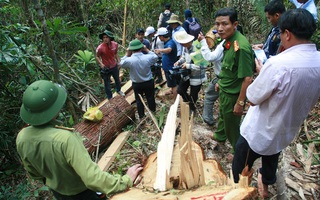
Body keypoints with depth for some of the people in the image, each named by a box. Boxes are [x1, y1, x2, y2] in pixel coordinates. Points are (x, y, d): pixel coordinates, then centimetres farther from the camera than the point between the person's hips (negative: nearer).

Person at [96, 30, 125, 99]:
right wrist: (101, 64, -26)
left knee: (117, 79, 27)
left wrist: (119, 61, 0)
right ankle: (110, 97, 33)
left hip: (114, 66, 5)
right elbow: (97, 57, -12)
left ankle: (118, 90, 56)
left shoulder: (115, 44, -14)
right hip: (106, 68, -4)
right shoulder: (100, 48, -27)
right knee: (107, 84, 12)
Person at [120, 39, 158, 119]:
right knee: (150, 98, 21)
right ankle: (153, 113, 41)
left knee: (139, 100, 17)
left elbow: (121, 64, -2)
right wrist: (147, 50, 2)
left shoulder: (129, 60, -23)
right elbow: (155, 57, 2)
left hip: (136, 84, -1)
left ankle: (141, 116, 31)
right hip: (149, 82, 1)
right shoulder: (148, 57, -20)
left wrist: (127, 55, -1)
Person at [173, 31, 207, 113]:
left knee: (193, 95, 13)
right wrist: (179, 62, -9)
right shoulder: (185, 47, -6)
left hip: (196, 78, -7)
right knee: (180, 90, 15)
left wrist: (188, 66, -31)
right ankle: (190, 103, 42)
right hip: (187, 75, 7)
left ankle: (191, 109, 43)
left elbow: (203, 66, -33)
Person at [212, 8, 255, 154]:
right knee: (223, 115, 30)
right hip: (224, 90, 8)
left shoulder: (241, 47, -30)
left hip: (233, 94, -8)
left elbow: (247, 78, -28)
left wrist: (240, 103, -23)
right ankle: (220, 136, 58)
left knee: (232, 124, 13)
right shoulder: (228, 41, -4)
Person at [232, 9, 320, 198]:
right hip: (287, 131, 7)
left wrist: (262, 71, -7)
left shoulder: (279, 63, -33)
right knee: (271, 159, 34)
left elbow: (252, 98, -22)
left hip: (259, 132, -7)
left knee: (241, 167, 18)